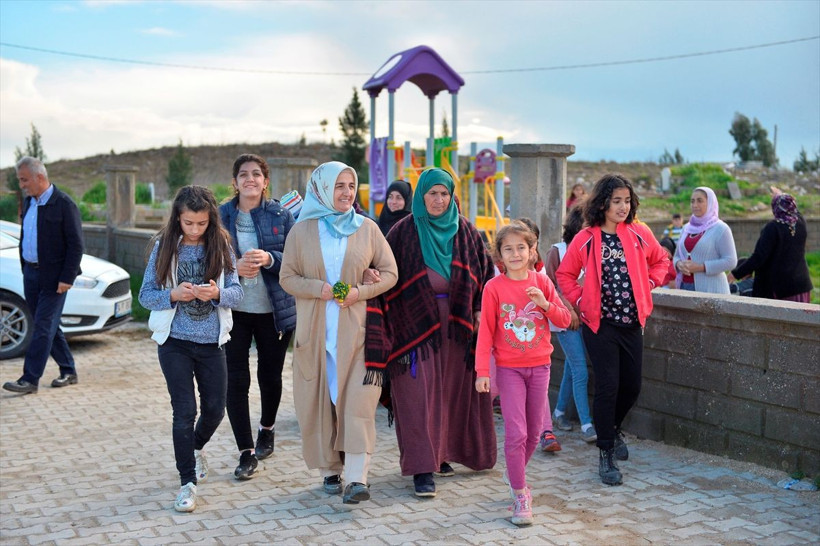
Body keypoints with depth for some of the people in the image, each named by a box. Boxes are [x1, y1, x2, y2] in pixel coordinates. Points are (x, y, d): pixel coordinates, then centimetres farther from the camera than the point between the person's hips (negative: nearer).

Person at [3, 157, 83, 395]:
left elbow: (76, 245, -13)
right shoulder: (28, 202, 11)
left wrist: (67, 278, -17)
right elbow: (24, 237, 19)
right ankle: (68, 372, 23)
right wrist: (25, 269, 13)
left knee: (43, 327, -6)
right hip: (31, 274, 8)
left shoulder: (64, 205, -12)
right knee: (48, 325, 12)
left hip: (53, 277, -8)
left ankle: (30, 379, -4)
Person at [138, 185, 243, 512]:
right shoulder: (164, 247, -3)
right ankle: (187, 482, 10)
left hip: (211, 341, 2)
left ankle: (197, 447, 43)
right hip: (175, 341, -2)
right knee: (185, 410, -3)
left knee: (215, 408, 10)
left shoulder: (221, 246, -1)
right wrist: (173, 295, -21)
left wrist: (216, 293, -24)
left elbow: (236, 293, -3)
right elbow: (146, 295, -3)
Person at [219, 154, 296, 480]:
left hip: (275, 310, 0)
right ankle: (246, 453, 8)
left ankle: (267, 429, 42)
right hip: (234, 310, 0)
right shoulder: (221, 215, 1)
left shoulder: (282, 215, 1)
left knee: (271, 375, 13)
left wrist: (269, 259, -20)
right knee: (236, 380, -3)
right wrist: (234, 267, -17)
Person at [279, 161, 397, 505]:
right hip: (315, 330, 1)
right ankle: (331, 470, 18)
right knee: (320, 400, 4)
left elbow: (389, 273, 6)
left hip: (357, 329, -1)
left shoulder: (367, 229, 5)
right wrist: (320, 288, -13)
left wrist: (361, 290, -11)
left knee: (357, 400, -9)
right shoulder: (302, 231, 5)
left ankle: (357, 477, -10)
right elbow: (287, 277, 4)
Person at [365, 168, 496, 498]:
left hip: (456, 323, 3)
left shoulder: (466, 231, 7)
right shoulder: (403, 232, -2)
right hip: (416, 322, -3)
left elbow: (483, 273, 10)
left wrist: (480, 309, -4)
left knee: (451, 390, 9)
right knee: (419, 394, -5)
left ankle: (441, 452, 25)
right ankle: (422, 467, -1)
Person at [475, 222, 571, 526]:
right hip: (509, 368, -3)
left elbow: (565, 320, 2)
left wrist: (545, 304, -17)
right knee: (516, 433, -8)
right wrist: (482, 371, -11)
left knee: (534, 432, 12)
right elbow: (485, 332, -7)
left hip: (539, 365, 3)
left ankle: (518, 476, 36)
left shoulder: (542, 282, 0)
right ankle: (520, 496, 4)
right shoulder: (494, 287, -7)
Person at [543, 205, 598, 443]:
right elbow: (550, 286, -5)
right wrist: (568, 309, -15)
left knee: (572, 368, 14)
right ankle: (586, 425, -5)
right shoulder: (557, 250, -4)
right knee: (581, 372, -8)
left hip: (586, 317, 4)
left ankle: (560, 412, 30)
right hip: (566, 319, -4)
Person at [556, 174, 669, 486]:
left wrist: (648, 285, 3)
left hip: (631, 322, 4)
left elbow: (660, 260, 16)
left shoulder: (639, 234, 1)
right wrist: (580, 300, -6)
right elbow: (564, 274, 5)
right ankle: (606, 454, 5)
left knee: (632, 386, 10)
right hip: (600, 323, -3)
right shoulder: (586, 239, -5)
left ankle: (612, 428, 40)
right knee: (608, 386, -7)